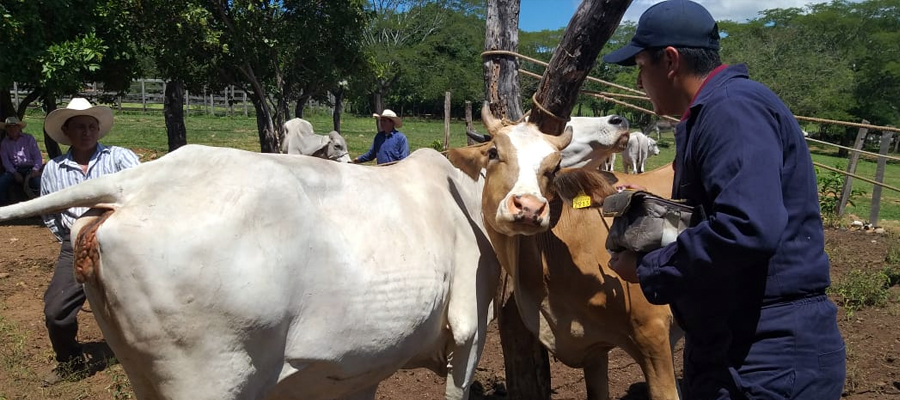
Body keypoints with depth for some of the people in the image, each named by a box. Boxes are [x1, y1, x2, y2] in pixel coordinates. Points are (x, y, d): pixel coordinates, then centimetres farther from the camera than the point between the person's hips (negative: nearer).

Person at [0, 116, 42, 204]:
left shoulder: (29, 138, 8)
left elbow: (37, 156, 3)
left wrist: (35, 169, -15)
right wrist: (15, 173, -10)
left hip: (30, 168, -2)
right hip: (13, 170, 2)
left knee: (37, 182, -32)